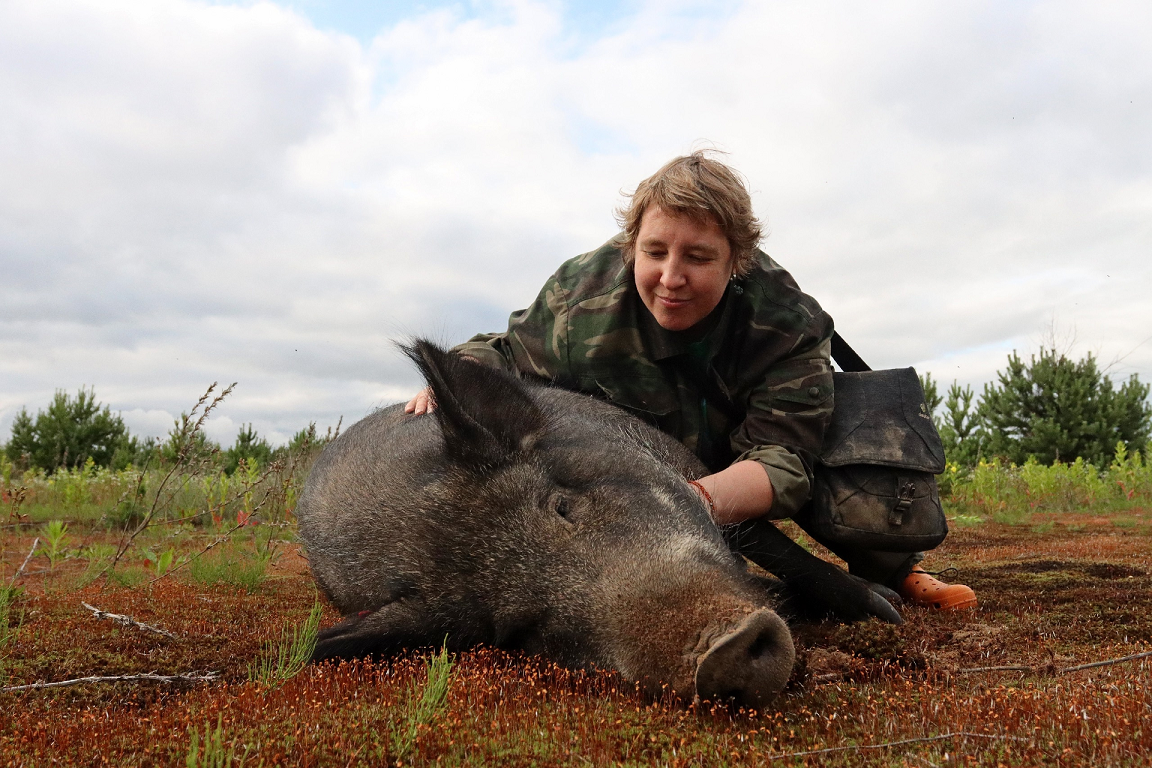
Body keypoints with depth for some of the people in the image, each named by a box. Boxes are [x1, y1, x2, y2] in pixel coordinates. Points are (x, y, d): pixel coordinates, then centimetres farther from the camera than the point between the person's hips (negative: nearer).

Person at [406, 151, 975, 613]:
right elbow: (507, 354, -7)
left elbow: (779, 461, -38)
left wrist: (713, 496, -61)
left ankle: (891, 571, 21)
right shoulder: (581, 297, -27)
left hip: (740, 469, -1)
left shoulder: (787, 324, -31)